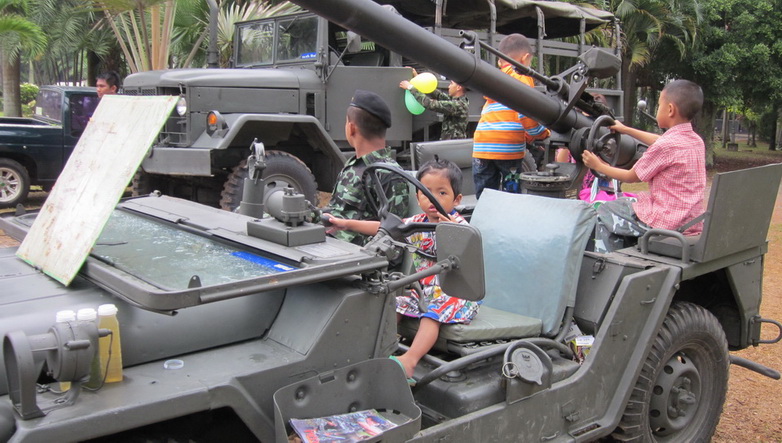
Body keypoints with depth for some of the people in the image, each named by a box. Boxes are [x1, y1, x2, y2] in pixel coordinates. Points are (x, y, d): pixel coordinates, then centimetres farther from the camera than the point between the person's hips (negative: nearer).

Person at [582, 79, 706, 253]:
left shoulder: (667, 145, -19)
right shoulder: (697, 141, 6)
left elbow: (631, 177, -7)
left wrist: (599, 166, 7)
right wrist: (626, 130, 37)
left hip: (667, 223, -8)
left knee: (605, 212, 10)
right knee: (624, 203, 28)